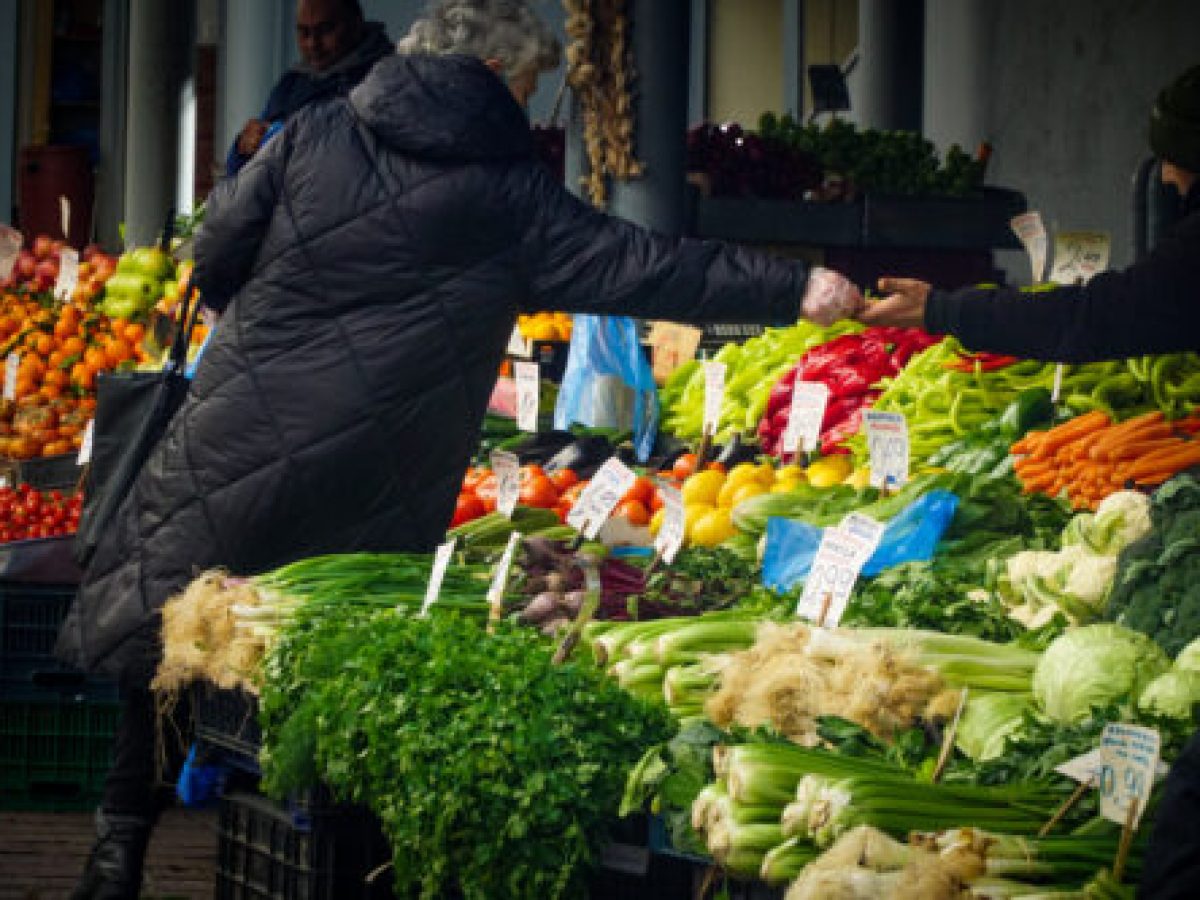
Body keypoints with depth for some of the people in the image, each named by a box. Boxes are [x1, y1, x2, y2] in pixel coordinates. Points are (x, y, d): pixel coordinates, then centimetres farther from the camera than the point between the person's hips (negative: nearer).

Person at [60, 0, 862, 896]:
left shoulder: (316, 133, 3)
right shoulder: (507, 192, -1)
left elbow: (216, 257, 6)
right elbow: (641, 267, 0)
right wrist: (797, 290, 5)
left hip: (240, 428, 1)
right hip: (369, 479, -1)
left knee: (162, 626, 10)